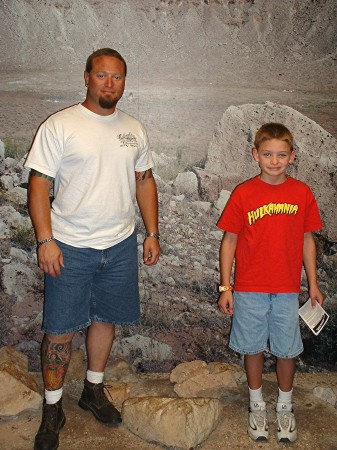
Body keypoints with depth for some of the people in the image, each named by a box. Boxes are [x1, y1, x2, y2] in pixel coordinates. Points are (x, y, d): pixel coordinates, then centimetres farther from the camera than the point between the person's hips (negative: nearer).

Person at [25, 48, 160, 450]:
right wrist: (45, 240, -16)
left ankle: (93, 390, 36)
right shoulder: (59, 126, -7)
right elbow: (39, 183, -9)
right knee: (60, 329, 3)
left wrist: (152, 232, 9)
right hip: (70, 247, -4)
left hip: (120, 245, 4)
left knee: (105, 319, 15)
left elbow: (144, 180, 14)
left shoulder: (134, 130, 8)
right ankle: (52, 408, 22)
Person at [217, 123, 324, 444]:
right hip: (249, 288, -1)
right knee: (253, 347, 12)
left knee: (287, 349, 12)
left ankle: (285, 407, 35)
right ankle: (256, 405, 33)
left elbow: (307, 239, 6)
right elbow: (229, 240, -3)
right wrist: (225, 287, -4)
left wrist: (313, 284, 7)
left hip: (287, 289, 2)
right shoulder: (243, 194, -7)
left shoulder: (301, 193, -1)